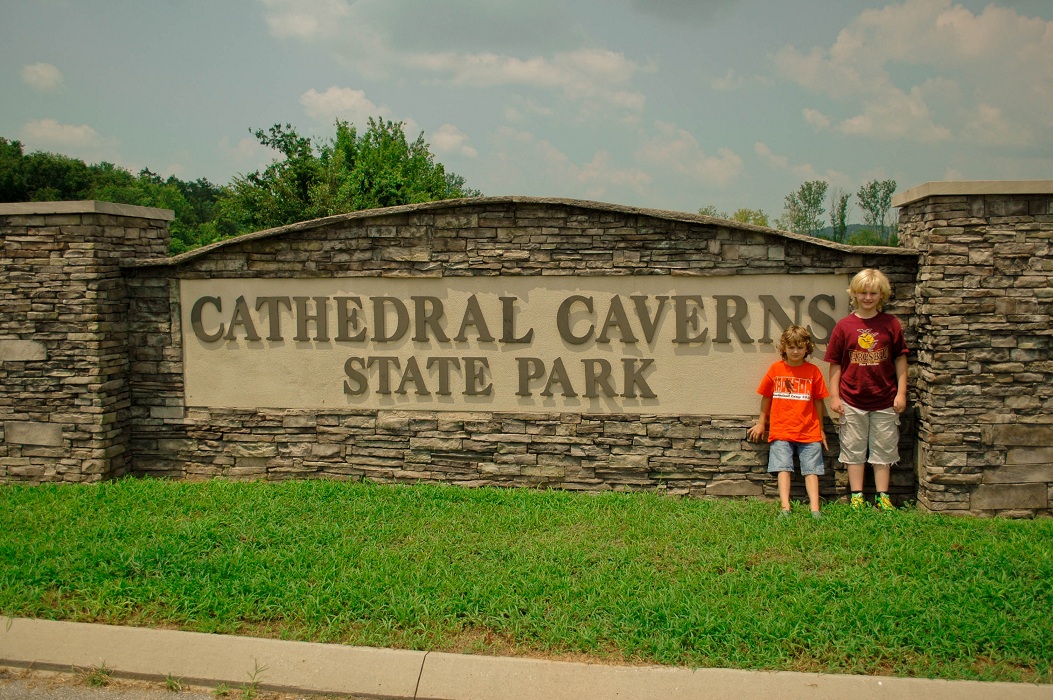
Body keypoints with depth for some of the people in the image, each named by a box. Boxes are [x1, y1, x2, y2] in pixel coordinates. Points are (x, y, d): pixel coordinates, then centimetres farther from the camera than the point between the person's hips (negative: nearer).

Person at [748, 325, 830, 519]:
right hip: (781, 431, 0)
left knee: (811, 469, -1)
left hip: (809, 432, 0)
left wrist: (821, 429, 12)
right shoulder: (775, 369, 2)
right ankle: (785, 508, -12)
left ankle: (815, 509, -4)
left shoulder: (813, 371, 2)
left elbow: (818, 401, 8)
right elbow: (766, 397, 12)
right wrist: (761, 423, 16)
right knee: (784, 468, -7)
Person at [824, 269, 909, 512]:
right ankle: (857, 496, 17)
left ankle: (882, 496, 19)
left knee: (883, 450, 9)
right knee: (854, 450, 8)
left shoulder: (890, 323, 0)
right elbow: (835, 363, 0)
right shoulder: (844, 325, -2)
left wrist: (901, 392, -1)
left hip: (885, 400, 0)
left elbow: (900, 359, 4)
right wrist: (834, 396, -3)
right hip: (852, 400, 0)